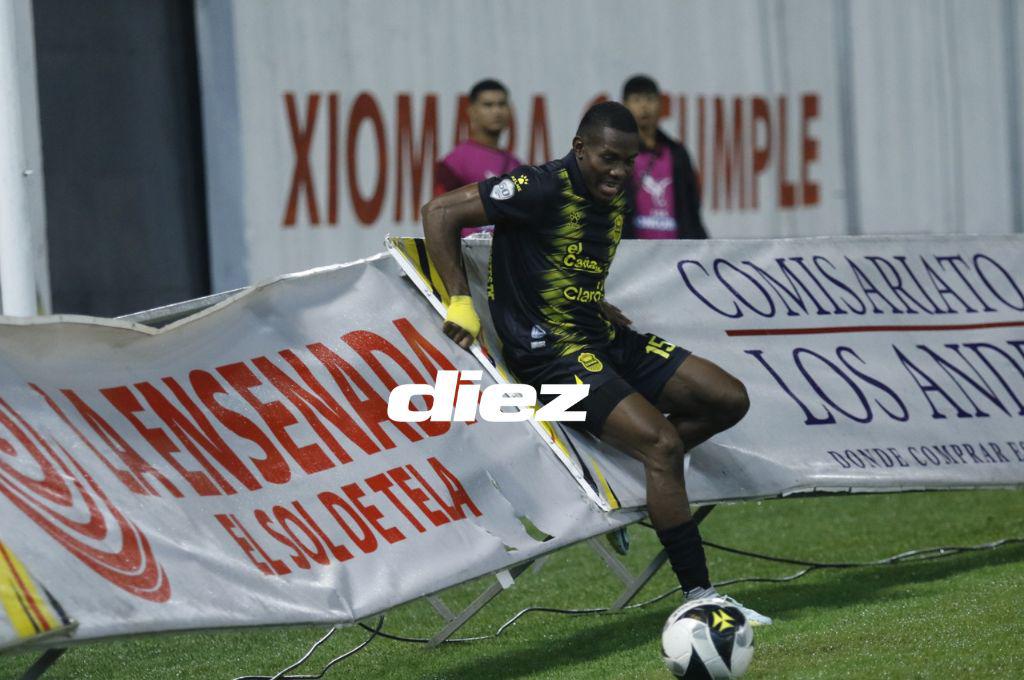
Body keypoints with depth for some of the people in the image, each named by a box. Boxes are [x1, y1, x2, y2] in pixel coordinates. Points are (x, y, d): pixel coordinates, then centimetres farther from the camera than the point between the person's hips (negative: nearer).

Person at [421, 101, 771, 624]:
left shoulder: (613, 203, 10)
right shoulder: (544, 189, -15)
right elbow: (440, 212, -16)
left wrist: (608, 314, 12)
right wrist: (461, 301, -19)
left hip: (604, 340, 9)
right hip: (551, 353, -9)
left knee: (729, 400, 5)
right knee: (663, 444, -23)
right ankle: (698, 598, -18)